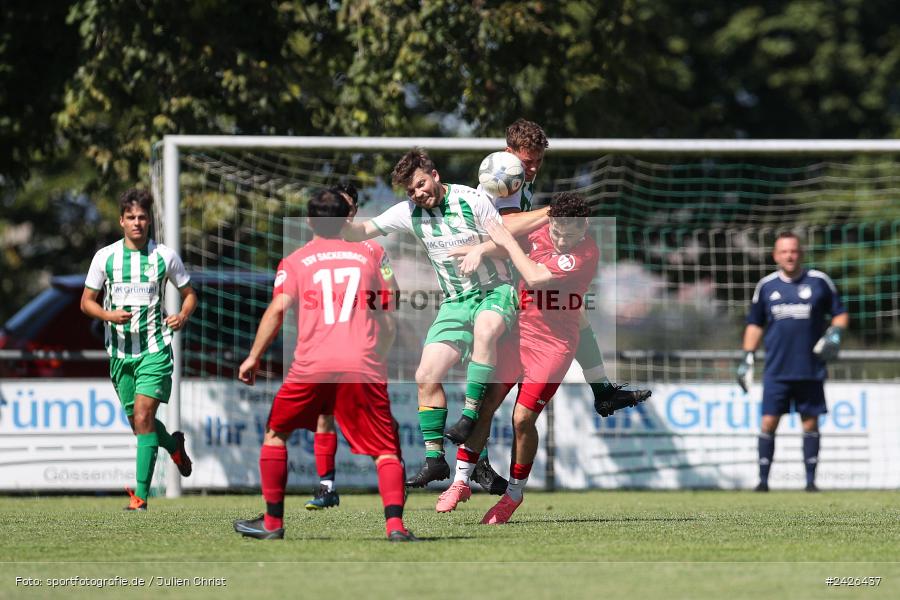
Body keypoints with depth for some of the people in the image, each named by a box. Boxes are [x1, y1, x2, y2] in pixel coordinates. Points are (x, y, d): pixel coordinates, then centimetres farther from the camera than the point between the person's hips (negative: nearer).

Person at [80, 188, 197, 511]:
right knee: (137, 420, 10)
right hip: (120, 349, 3)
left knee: (143, 415, -16)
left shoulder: (165, 256, 0)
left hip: (155, 349, -3)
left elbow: (189, 293, 12)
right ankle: (174, 444, 44)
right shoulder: (105, 257, 1)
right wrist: (109, 315, -14)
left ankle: (141, 493, -16)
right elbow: (86, 301, 6)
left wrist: (183, 315, -9)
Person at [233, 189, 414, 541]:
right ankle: (395, 523, -19)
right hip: (364, 364, 1)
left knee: (275, 434, 19)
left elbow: (278, 309, -2)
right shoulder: (368, 255, 18)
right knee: (386, 449, 2)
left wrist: (254, 357, 1)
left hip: (312, 366, -1)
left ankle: (272, 522, 18)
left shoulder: (295, 262, 12)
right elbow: (387, 322, 19)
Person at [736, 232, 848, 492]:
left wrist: (835, 332, -11)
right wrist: (747, 358, 8)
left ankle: (811, 480, 10)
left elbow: (841, 314, 9)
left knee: (810, 423, 3)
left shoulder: (819, 281, 2)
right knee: (769, 422, -5)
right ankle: (763, 479, 1)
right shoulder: (766, 286, 6)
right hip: (776, 370, 1)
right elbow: (755, 324, 14)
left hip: (811, 370, -1)